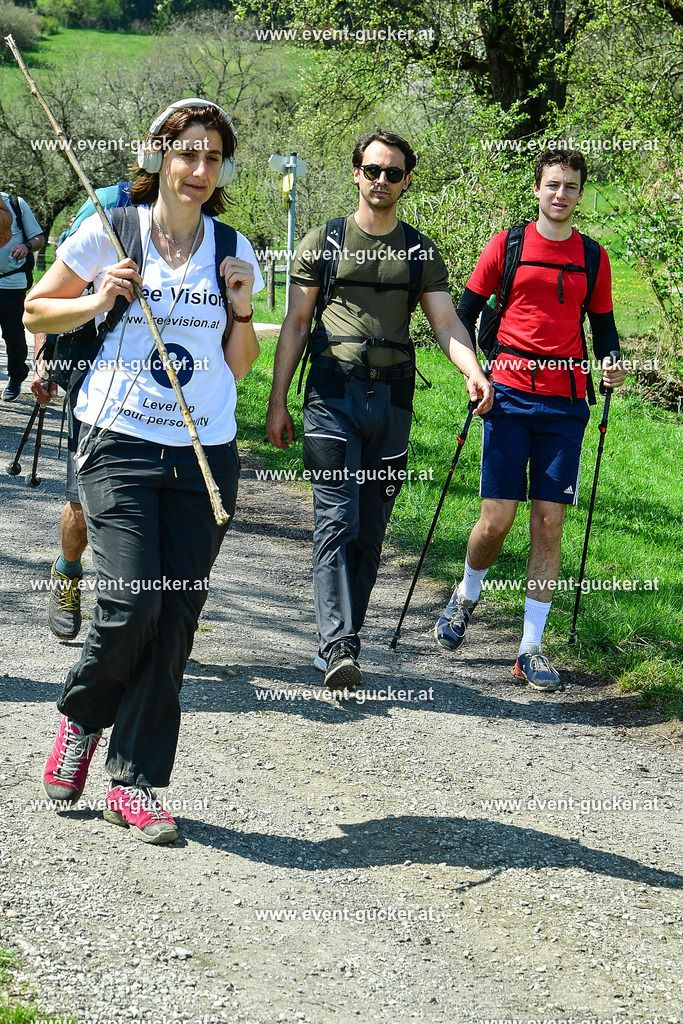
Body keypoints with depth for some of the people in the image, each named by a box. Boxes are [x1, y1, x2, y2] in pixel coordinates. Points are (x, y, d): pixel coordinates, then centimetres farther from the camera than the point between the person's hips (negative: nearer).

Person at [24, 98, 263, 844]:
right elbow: (36, 310, 10)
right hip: (120, 445, -3)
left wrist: (241, 310, -4)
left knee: (176, 620, 0)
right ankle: (82, 714, 16)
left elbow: (238, 368, 14)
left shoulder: (232, 250, 10)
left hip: (204, 454, 3)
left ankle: (135, 781, 8)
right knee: (131, 604, -15)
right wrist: (98, 302, -7)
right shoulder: (112, 232, 1)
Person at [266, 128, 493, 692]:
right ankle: (339, 646, -21)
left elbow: (446, 320, 2)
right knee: (337, 522, -13)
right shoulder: (324, 241, 9)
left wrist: (473, 370, -18)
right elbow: (296, 324, 10)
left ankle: (340, 643, 12)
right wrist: (277, 402, 4)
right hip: (333, 395, -3)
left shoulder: (422, 253, 13)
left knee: (371, 531, 4)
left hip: (392, 399, 3)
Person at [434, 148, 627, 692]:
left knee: (549, 522, -1)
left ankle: (532, 647, 4)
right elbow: (466, 313, 9)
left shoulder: (593, 257, 11)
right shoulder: (506, 245, 4)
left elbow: (603, 325, 17)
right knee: (497, 518, -6)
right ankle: (467, 596, 26)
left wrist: (611, 363, -4)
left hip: (565, 403, 2)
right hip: (510, 395, -2)